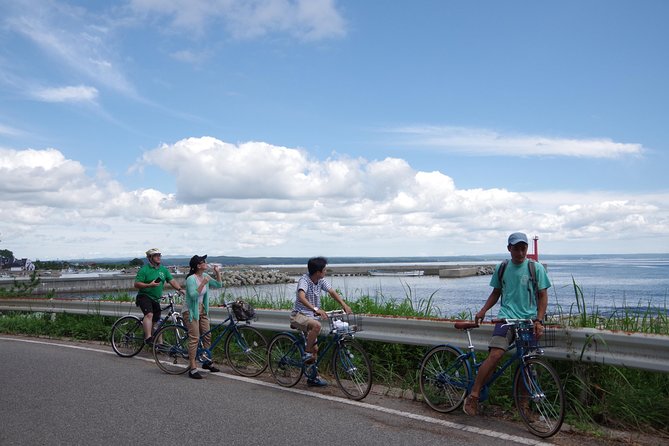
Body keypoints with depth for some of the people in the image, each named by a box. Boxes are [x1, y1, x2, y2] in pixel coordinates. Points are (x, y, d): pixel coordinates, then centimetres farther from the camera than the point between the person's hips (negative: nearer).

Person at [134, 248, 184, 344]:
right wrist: (149, 285, -26)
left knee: (155, 321, 12)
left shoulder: (163, 269, 10)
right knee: (149, 314, -29)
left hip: (156, 299, 6)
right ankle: (148, 338, -34)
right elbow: (137, 284, -13)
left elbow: (172, 281, 5)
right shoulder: (144, 269, -8)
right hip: (145, 296, -6)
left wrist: (179, 289, -12)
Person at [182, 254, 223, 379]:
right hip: (190, 311, -8)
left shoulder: (205, 276, 4)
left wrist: (217, 272, -3)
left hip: (202, 310, 8)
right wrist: (203, 283, -33)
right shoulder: (191, 279, -19)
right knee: (194, 338, -11)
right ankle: (193, 368, -7)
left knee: (207, 336, 11)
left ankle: (207, 362, 25)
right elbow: (193, 295, -28)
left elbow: (218, 285, 10)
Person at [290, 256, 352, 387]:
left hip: (311, 316, 8)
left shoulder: (321, 281, 0)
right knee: (317, 325, -37)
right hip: (299, 315, -8)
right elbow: (301, 297, -39)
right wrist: (316, 309, -53)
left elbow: (332, 292, -7)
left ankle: (312, 377, 21)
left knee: (315, 349, 8)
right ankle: (307, 354, -20)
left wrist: (344, 305, -24)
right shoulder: (304, 280, -23)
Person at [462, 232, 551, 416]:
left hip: (529, 320, 0)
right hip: (507, 317, 0)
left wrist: (538, 321, -9)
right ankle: (473, 396, -14)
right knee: (495, 355, -20)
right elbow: (496, 293, 19)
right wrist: (483, 310, 4)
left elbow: (543, 297, 3)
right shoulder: (502, 269, 9)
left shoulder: (536, 268, 2)